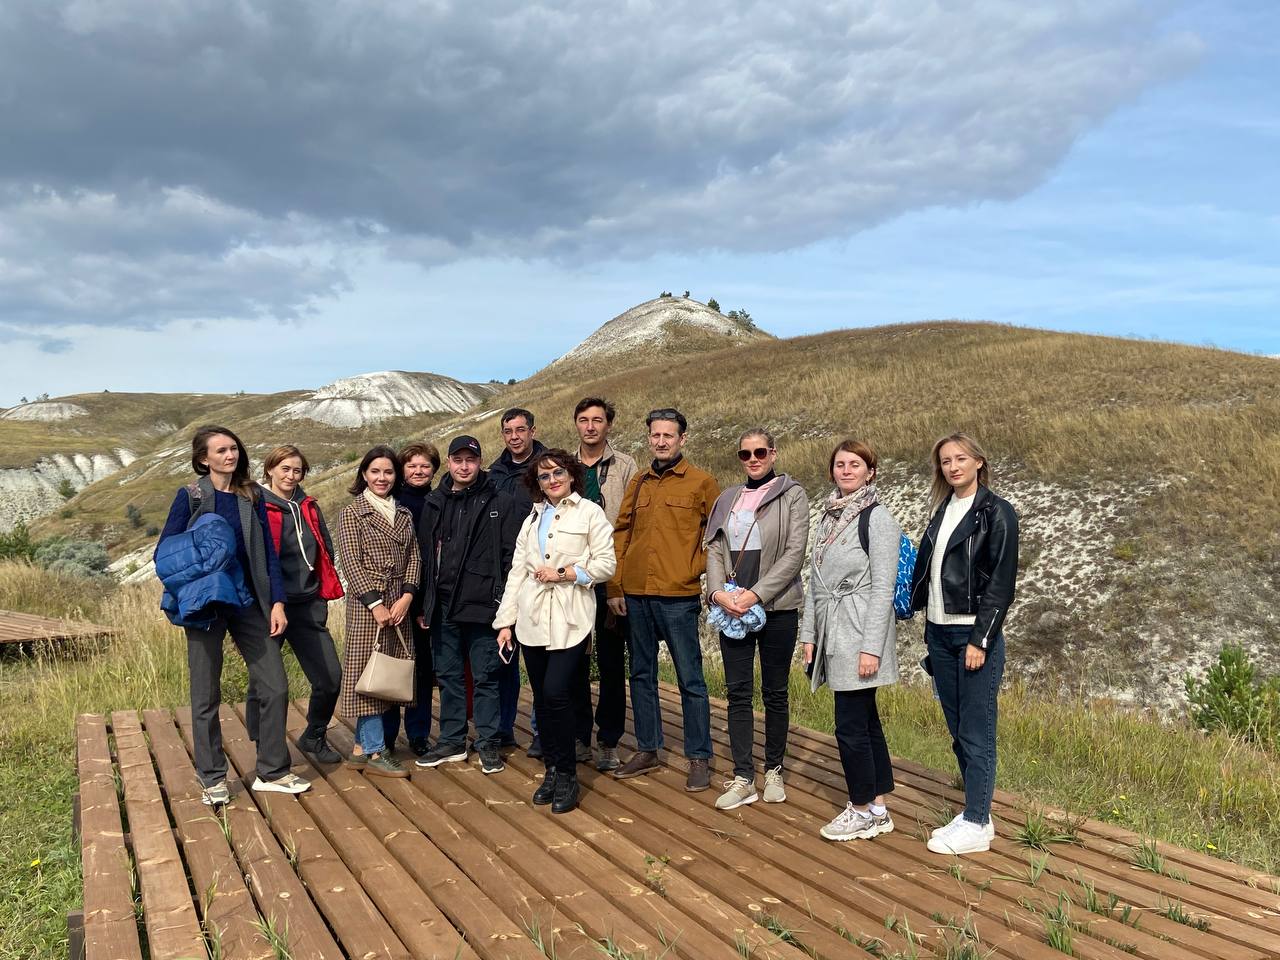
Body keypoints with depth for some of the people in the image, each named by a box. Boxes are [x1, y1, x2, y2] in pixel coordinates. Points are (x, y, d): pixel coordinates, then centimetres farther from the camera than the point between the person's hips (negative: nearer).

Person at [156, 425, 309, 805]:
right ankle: (212, 779, 20)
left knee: (275, 687, 0)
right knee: (206, 697, 6)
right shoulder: (190, 497, -4)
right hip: (205, 606, -3)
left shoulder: (251, 496, 5)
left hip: (249, 603, 3)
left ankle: (272, 771, 14)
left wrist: (277, 601, -1)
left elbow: (268, 552, 5)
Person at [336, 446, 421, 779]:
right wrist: (375, 602, -15)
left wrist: (407, 596, -6)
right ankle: (374, 752, 1)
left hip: (399, 601, 6)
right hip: (366, 601, -5)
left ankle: (363, 745, 17)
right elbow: (350, 561, -8)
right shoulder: (351, 513, -1)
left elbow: (414, 557, 9)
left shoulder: (404, 514, 14)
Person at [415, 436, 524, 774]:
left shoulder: (500, 504, -3)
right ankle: (452, 742, 24)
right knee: (448, 677, 13)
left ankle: (488, 743, 16)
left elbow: (512, 556, -6)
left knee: (485, 677, 4)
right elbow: (425, 556, 14)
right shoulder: (434, 503, 10)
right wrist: (423, 605, 11)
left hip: (481, 607, -4)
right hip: (442, 607, 5)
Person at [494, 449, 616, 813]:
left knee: (556, 694, -12)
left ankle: (566, 776, 2)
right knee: (542, 698, 7)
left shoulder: (590, 513, 3)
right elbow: (516, 571, 14)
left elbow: (606, 564, -2)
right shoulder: (532, 520, 18)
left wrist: (565, 573, -12)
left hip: (570, 621, -5)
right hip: (533, 619, 5)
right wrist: (505, 621, 8)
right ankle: (552, 771, 19)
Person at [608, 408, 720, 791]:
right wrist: (615, 587, 5)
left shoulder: (701, 483, -1)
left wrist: (701, 572, -5)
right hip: (636, 596, 5)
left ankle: (699, 758, 12)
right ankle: (647, 750, 26)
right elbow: (620, 535, 11)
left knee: (690, 678, 1)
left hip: (679, 597, -5)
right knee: (641, 674, 13)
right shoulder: (638, 483, 12)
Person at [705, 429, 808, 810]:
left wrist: (755, 595, -16)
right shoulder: (727, 499, 13)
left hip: (777, 608, -3)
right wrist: (718, 592, -10)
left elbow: (794, 554, -9)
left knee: (775, 692, 7)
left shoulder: (791, 495, -1)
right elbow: (714, 550, 8)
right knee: (737, 692, 3)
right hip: (731, 609, 4)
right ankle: (743, 779, 9)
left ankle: (773, 771, 22)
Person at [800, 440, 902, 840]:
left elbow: (882, 589, -13)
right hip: (833, 633, 7)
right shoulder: (829, 515, 13)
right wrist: (810, 635, 12)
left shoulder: (877, 518, -9)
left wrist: (871, 648, -17)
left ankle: (863, 811, 11)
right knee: (865, 720, 13)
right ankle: (879, 808, 22)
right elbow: (815, 579, 16)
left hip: (860, 633, -7)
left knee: (850, 725, -4)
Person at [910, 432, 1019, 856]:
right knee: (957, 730, 13)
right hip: (939, 633, 7)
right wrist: (928, 629, 10)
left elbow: (1001, 582, -12)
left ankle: (976, 825, 8)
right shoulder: (943, 510, 13)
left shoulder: (996, 512, -7)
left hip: (974, 634, -7)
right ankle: (975, 812, 25)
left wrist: (980, 640, -16)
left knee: (976, 733, -1)